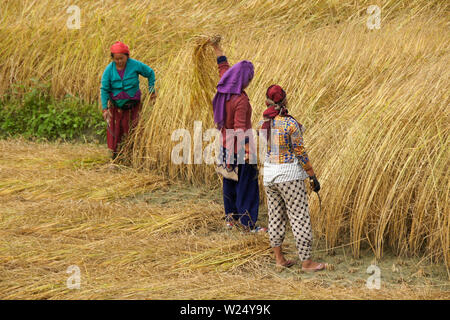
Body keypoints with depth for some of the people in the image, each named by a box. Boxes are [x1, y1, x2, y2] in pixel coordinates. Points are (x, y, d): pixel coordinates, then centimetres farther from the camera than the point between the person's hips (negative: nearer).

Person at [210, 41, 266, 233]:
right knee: (247, 183, 2)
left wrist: (217, 48, 26)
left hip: (226, 145, 8)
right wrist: (246, 149, -27)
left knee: (230, 181, 19)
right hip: (240, 147, -8)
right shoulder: (241, 99, -24)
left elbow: (223, 67, 15)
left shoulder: (224, 90, -2)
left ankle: (230, 217, 30)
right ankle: (247, 222, 7)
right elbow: (240, 127, -27)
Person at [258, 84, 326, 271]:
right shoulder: (291, 124, -17)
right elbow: (300, 153, -13)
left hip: (269, 175, 6)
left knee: (276, 216, 15)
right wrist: (313, 177, -5)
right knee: (300, 218, 1)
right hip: (289, 175, -6)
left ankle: (279, 259, 20)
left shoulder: (262, 124, 0)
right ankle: (306, 262, 6)